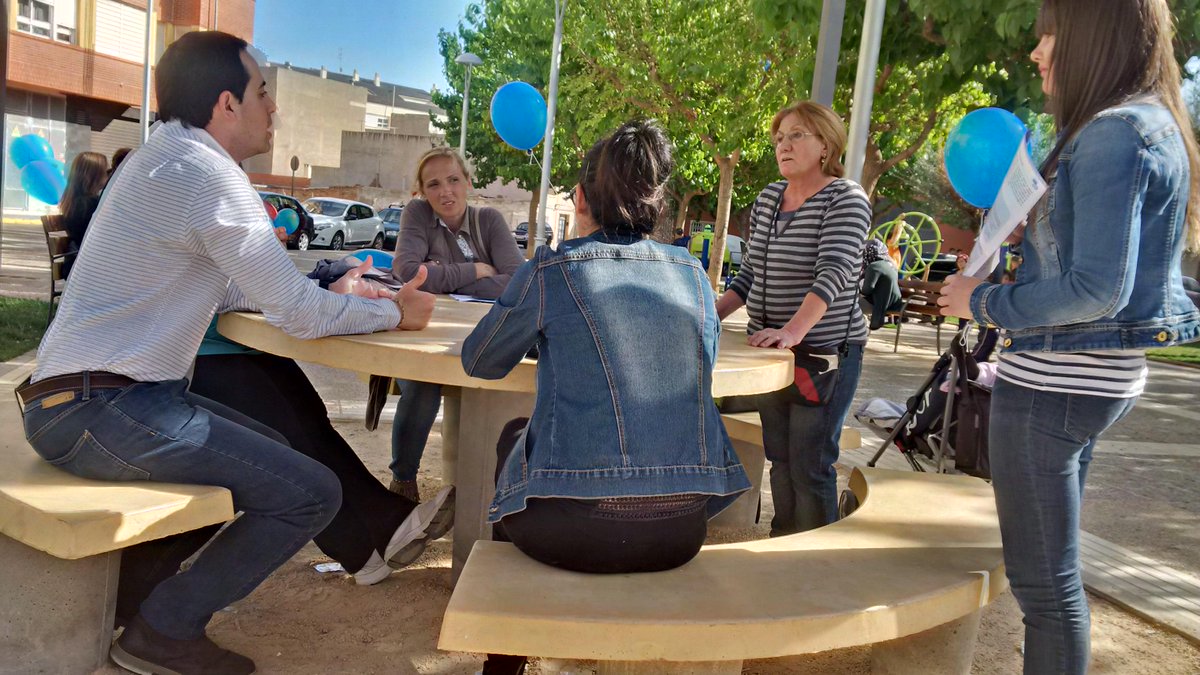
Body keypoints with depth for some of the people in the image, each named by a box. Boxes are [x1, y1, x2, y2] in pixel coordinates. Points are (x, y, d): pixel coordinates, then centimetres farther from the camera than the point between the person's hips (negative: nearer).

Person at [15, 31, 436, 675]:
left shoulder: (162, 157, 15)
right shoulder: (204, 171, -16)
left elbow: (228, 286, 21)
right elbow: (298, 314, -17)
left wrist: (335, 292, 14)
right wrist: (393, 312, -1)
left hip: (72, 396, 10)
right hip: (99, 409, -10)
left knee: (271, 453, 21)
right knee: (311, 493, -12)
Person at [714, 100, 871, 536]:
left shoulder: (846, 198, -11)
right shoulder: (767, 198, 11)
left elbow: (833, 272, -26)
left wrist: (793, 330, -39)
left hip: (825, 353, -7)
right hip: (769, 352, 7)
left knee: (809, 467, -4)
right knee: (778, 458, 15)